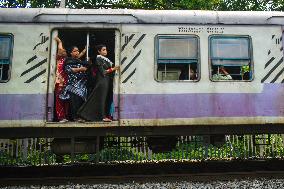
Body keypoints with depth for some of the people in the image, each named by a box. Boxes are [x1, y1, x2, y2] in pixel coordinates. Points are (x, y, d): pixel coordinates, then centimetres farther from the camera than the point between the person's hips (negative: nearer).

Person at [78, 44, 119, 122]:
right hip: (102, 81, -8)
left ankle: (105, 115, 11)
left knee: (108, 98, 6)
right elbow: (103, 72, -12)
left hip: (108, 81, 8)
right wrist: (113, 69, -14)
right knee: (102, 98, -6)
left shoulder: (105, 59, 19)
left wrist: (115, 68, 3)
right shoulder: (98, 59, -5)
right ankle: (102, 116, -4)